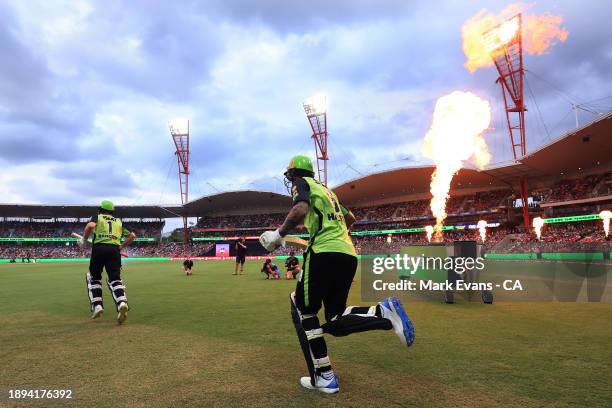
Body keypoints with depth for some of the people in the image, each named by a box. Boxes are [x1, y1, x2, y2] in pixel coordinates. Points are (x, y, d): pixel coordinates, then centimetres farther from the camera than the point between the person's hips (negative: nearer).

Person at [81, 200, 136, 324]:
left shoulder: (97, 217, 15)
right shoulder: (119, 221, 25)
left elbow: (90, 225, -9)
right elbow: (132, 235, 19)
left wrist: (83, 240, 4)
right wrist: (121, 247, 29)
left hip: (99, 248, -2)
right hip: (114, 250, 2)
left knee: (94, 277, 17)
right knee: (115, 279, -3)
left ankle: (97, 305, 7)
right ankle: (122, 303, -29)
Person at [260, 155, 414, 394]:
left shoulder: (301, 183, 7)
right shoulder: (325, 189, 30)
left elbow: (301, 209, -15)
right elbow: (350, 218, 39)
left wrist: (278, 235, -5)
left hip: (324, 253, -7)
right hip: (349, 254, 8)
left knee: (303, 310, 8)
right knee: (335, 322, 10)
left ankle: (324, 378, 4)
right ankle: (384, 312, -13)